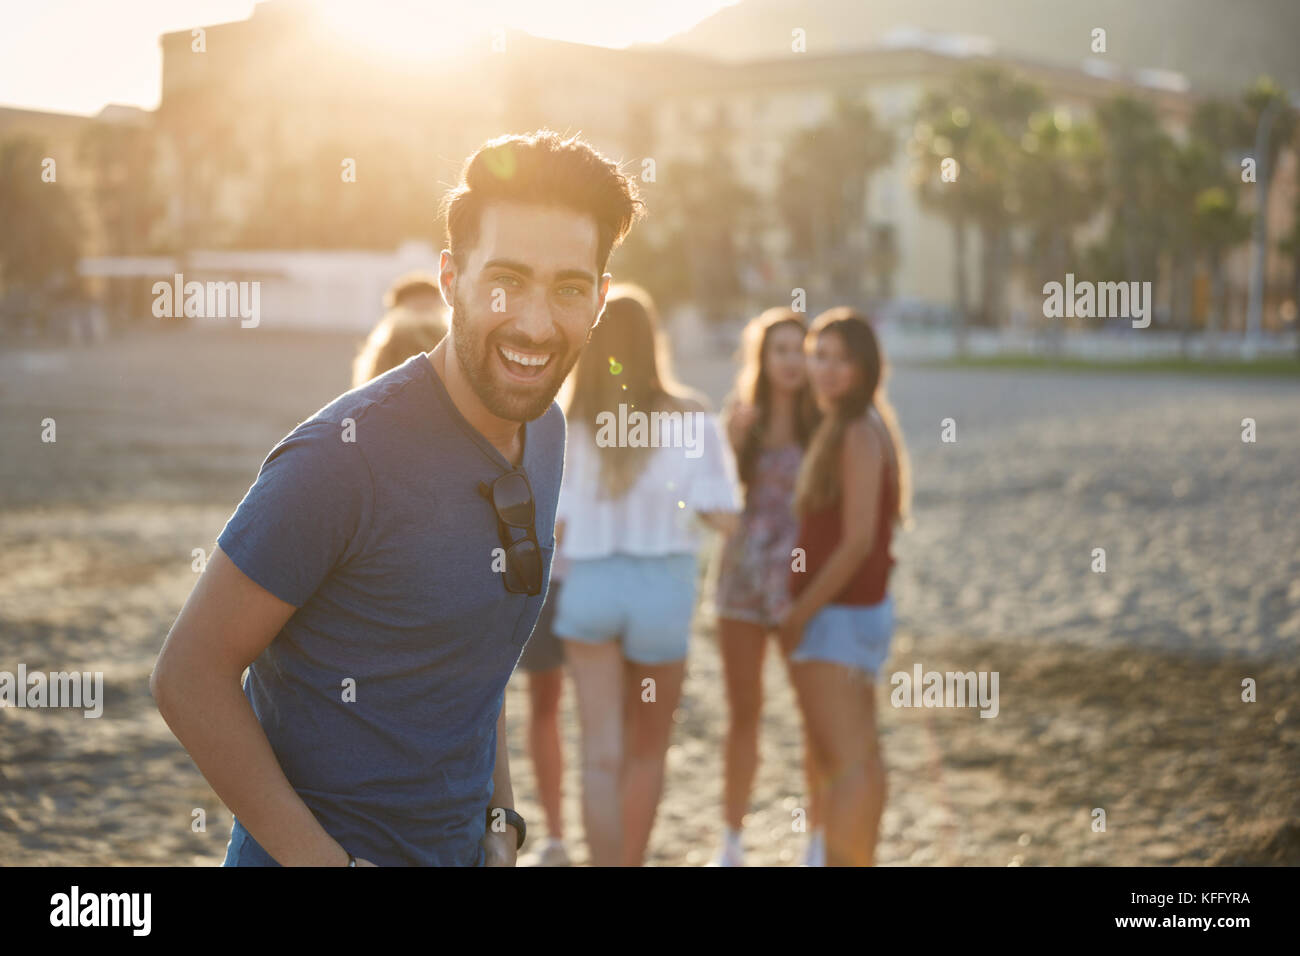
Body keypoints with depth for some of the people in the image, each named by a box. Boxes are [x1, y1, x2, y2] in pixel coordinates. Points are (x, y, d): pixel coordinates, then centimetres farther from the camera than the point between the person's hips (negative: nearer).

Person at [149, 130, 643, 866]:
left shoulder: (546, 432, 1)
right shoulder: (343, 454, -21)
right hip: (311, 851, -7)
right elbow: (189, 675, -18)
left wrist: (499, 821, 8)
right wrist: (325, 859, -20)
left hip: (459, 848, 7)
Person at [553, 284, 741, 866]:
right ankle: (630, 862, 31)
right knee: (648, 751, 19)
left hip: (588, 587, 0)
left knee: (602, 757, 3)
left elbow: (551, 528, -6)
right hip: (662, 590, 0)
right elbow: (724, 516, -12)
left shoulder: (564, 422, -5)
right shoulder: (688, 416, -8)